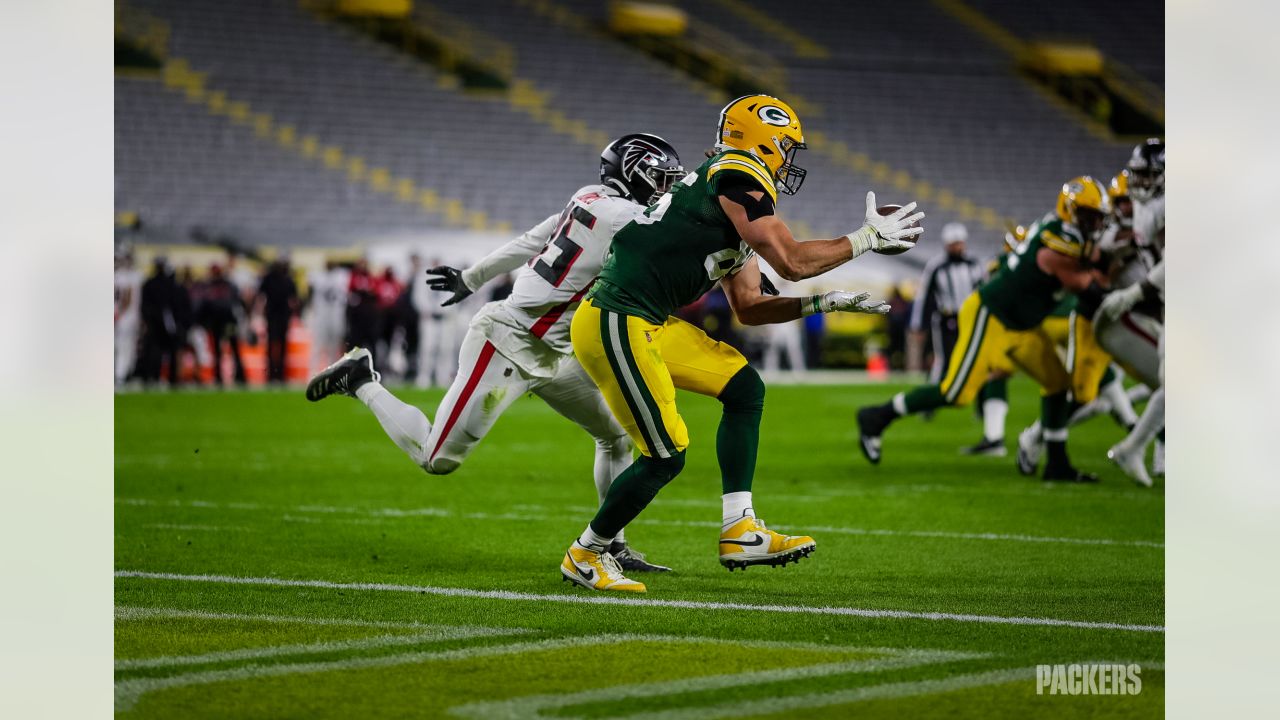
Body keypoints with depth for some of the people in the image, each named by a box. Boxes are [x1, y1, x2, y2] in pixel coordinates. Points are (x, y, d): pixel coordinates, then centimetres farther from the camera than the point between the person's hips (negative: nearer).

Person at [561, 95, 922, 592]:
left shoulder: (736, 210, 19)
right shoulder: (737, 178, -10)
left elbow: (748, 308, 22)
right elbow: (791, 262, -16)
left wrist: (824, 304, 14)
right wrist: (866, 239, -3)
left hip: (651, 325, 10)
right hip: (616, 325, -10)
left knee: (744, 388, 11)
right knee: (665, 457, -6)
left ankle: (740, 533, 10)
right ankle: (585, 555, 12)